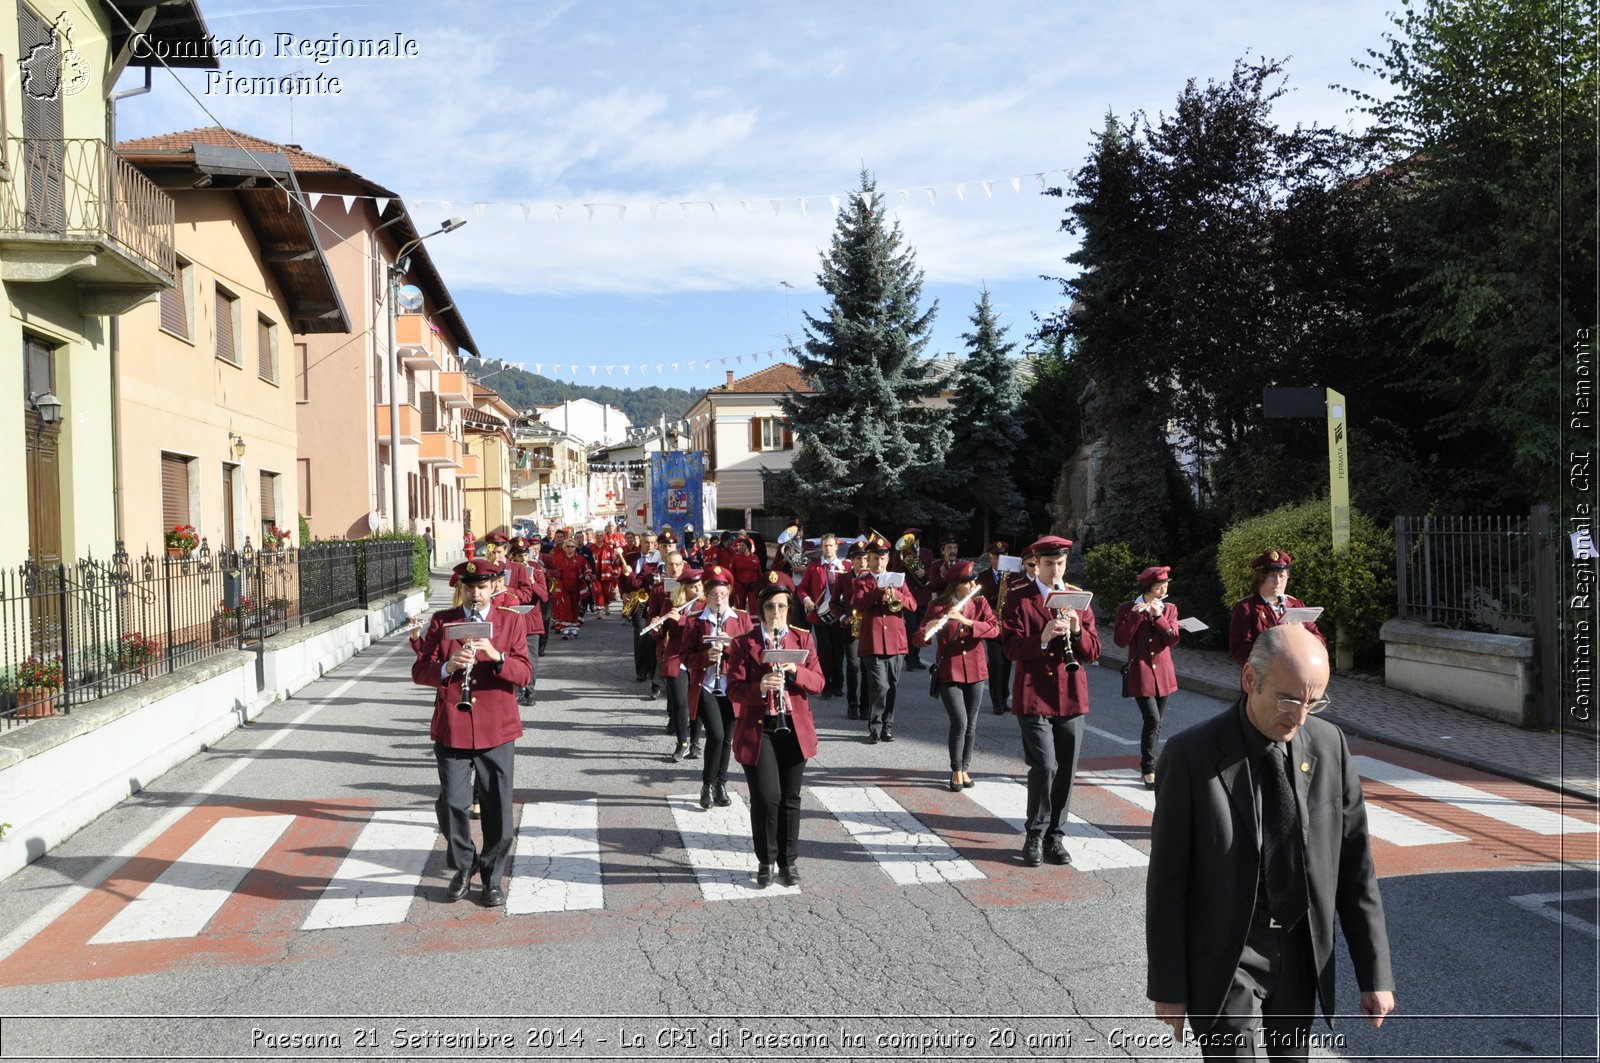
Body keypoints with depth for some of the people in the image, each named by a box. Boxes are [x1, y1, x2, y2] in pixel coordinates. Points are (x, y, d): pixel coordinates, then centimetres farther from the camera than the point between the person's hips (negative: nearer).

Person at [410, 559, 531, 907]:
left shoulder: (511, 622, 4)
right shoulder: (441, 621, 5)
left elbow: (524, 673, -4)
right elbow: (419, 672, -1)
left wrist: (496, 656, -22)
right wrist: (447, 667, -22)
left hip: (497, 730, 0)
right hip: (451, 728, 0)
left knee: (498, 808, 4)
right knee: (451, 803, -1)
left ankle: (492, 879, 21)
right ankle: (464, 866, 26)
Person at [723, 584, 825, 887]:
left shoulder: (802, 639, 6)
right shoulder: (743, 643, -1)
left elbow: (818, 682, 1)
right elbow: (733, 689, -7)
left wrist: (794, 670, -18)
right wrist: (759, 687, -26)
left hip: (794, 729, 2)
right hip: (757, 730, -2)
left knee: (790, 798, 8)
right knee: (766, 797, -7)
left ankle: (789, 861, 24)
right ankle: (766, 861, 13)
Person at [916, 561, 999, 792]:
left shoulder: (980, 602, 2)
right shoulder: (937, 607, -5)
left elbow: (994, 629, -14)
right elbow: (920, 638, -10)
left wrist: (967, 621, -27)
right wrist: (927, 631, -33)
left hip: (975, 670, 3)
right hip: (949, 671, -3)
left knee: (971, 724, 9)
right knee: (959, 722, -12)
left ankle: (964, 769, 25)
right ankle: (956, 771, 6)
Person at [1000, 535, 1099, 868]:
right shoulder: (1018, 599, 1)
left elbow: (1093, 652, 7)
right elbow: (1012, 648, -8)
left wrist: (1077, 631, -13)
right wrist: (1042, 639, -24)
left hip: (1072, 698, 4)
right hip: (1033, 697, -4)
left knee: (1066, 771, 7)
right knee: (1045, 766, -11)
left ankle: (1055, 835, 23)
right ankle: (1036, 836, 8)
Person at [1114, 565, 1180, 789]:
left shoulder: (1169, 609, 7)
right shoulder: (1127, 609, -3)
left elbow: (1173, 639, -7)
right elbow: (1120, 640, -13)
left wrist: (1158, 616, -17)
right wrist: (1135, 616, -21)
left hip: (1163, 674, 4)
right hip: (1140, 673, -4)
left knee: (1155, 723, 10)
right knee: (1153, 720, -14)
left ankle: (1147, 765, 25)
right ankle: (1149, 768, 0)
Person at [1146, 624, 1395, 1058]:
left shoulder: (1329, 745, -3)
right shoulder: (1190, 755, -16)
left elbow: (1354, 864, 3)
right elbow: (1167, 882, -11)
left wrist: (1375, 972, 3)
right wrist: (1168, 987, -8)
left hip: (1302, 957, 5)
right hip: (1224, 959, -4)